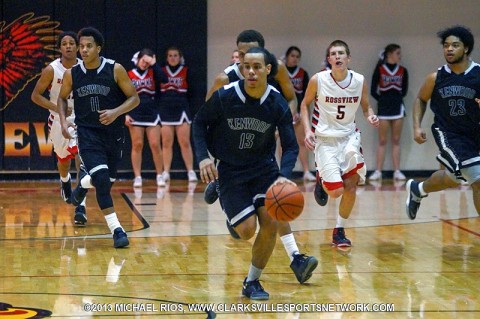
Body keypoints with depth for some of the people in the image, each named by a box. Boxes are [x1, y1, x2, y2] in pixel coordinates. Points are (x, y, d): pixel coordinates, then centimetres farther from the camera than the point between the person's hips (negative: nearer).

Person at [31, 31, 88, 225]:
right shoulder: (52, 70, -12)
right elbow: (35, 95, -8)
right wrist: (56, 107, -20)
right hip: (59, 120, 1)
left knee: (81, 158, -18)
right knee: (63, 160, 19)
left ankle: (81, 206, -19)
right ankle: (64, 181, 57)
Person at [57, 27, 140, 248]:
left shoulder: (115, 70, -9)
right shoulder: (72, 74, -3)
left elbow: (134, 98, -5)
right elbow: (62, 98, 14)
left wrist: (116, 112, -22)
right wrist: (63, 121, -2)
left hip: (113, 132, 1)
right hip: (88, 133, -1)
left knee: (107, 179, 14)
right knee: (102, 179, -19)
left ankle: (83, 183, 50)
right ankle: (116, 229, -14)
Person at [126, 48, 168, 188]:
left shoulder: (153, 73, 3)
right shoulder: (129, 74, 1)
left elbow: (164, 79, -18)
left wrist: (153, 64, -18)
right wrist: (125, 114, -6)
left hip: (152, 114, 0)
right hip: (135, 116, 0)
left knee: (155, 145, -3)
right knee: (137, 146, 1)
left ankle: (160, 176, 7)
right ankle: (137, 177, 6)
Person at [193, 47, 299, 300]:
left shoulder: (277, 104, -13)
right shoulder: (224, 96, -17)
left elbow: (290, 146, -8)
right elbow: (199, 122, -2)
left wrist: (284, 176, -26)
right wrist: (203, 157, -15)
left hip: (263, 167, 2)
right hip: (230, 171, -2)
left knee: (270, 223, -15)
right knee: (247, 229, -13)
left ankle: (252, 282, 4)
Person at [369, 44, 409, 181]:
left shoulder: (403, 71, 4)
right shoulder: (379, 69, -5)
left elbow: (404, 91, 9)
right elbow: (373, 91, -2)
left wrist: (396, 98, -1)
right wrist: (383, 100, -2)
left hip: (398, 108, 2)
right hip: (383, 108, -2)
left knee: (396, 141, 5)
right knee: (382, 141, 2)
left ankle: (397, 171, 7)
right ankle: (378, 171, 4)